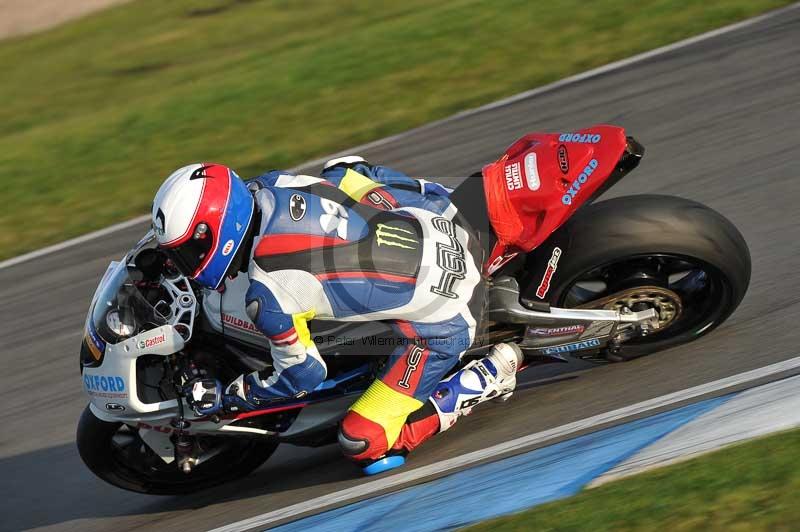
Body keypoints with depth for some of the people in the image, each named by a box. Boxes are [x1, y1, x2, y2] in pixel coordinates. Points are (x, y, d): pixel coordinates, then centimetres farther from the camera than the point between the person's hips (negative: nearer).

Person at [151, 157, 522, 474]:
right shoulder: (271, 184, -6)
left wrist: (228, 398, 8)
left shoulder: (268, 296, -24)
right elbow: (347, 171, 11)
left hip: (441, 321, -8)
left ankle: (487, 377, 3)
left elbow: (303, 376, -7)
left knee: (364, 446, -4)